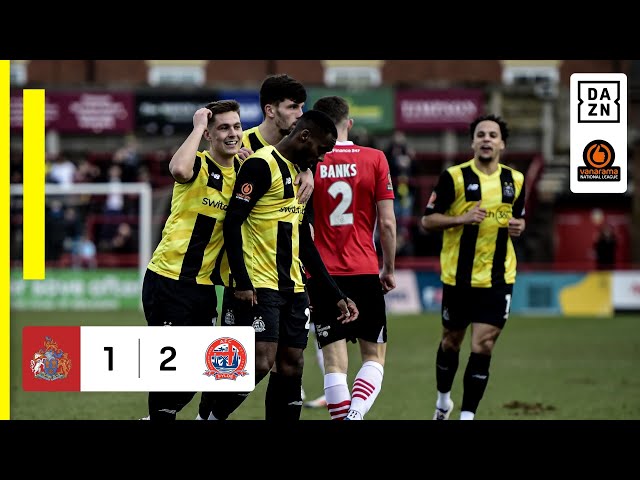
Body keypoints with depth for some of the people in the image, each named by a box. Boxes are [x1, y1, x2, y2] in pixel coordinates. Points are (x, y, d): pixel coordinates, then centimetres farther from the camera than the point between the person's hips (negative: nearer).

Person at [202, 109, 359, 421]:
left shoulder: (299, 172, 18)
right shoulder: (261, 165, -9)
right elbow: (232, 223, -14)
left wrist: (336, 295, 19)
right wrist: (242, 283, -21)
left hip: (293, 287, 9)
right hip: (259, 286, -9)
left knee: (292, 366, 3)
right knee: (261, 363, -16)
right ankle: (212, 416, 2)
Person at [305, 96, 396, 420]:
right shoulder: (375, 159, 0)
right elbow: (387, 222, -2)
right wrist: (389, 268, 9)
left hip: (322, 274, 0)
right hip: (364, 272, 0)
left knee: (334, 361, 2)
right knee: (375, 356, 9)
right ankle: (355, 413, -14)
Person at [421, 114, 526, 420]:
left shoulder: (515, 180, 5)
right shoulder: (454, 177, -7)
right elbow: (428, 220, -6)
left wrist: (518, 226, -4)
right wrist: (461, 219, -22)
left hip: (497, 279, 2)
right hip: (458, 277, -1)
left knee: (483, 348, -8)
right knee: (452, 341, 14)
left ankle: (467, 415, -2)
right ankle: (443, 400, 38)